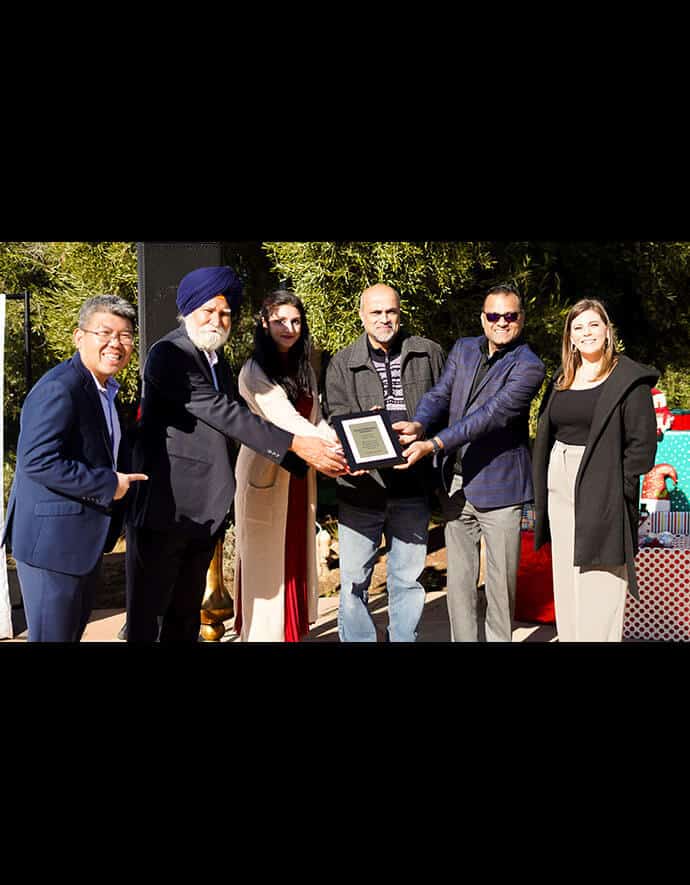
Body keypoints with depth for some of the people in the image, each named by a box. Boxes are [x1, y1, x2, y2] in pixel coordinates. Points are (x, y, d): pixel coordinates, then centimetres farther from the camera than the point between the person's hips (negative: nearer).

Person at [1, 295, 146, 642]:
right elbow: (38, 462, -28)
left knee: (74, 630, 22)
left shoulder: (104, 391, 13)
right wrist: (108, 485, -22)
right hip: (53, 541, -10)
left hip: (85, 541, 10)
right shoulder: (59, 388, -20)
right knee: (53, 635, 2)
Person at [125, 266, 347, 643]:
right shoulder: (168, 354, -14)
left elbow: (237, 420, 11)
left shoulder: (217, 358, 13)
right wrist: (295, 443, -23)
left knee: (187, 612, 16)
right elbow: (221, 412, -21)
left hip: (204, 509, 8)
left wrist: (307, 458, 3)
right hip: (164, 505, -8)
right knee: (147, 608, 4)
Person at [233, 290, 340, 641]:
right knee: (267, 560, 0)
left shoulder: (304, 369, 11)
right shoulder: (255, 370, -12)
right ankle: (265, 633, 10)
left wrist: (345, 440, -14)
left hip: (300, 475, 7)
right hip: (266, 473, -7)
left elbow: (314, 419, 5)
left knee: (297, 556, 11)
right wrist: (333, 443, -33)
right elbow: (285, 420, -22)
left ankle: (294, 630, 22)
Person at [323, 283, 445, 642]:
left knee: (407, 579, 11)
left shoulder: (429, 354, 9)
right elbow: (336, 417, -3)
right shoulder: (342, 363, 6)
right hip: (361, 486, -1)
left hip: (412, 487, 1)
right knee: (354, 579, 3)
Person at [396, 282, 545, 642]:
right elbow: (439, 394, 2)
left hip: (499, 486, -5)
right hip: (455, 484, 5)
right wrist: (418, 424, -22)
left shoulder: (528, 366, -10)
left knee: (500, 582, 5)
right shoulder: (462, 349, 10)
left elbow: (492, 414, -21)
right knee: (459, 580, 10)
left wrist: (432, 445, -29)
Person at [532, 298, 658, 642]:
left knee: (599, 585, -6)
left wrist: (618, 487, -14)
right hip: (560, 490, 6)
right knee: (565, 580, 12)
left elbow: (642, 442, -8)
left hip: (602, 493, -6)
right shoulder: (561, 380, 14)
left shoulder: (629, 379, -4)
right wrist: (542, 489, 8)